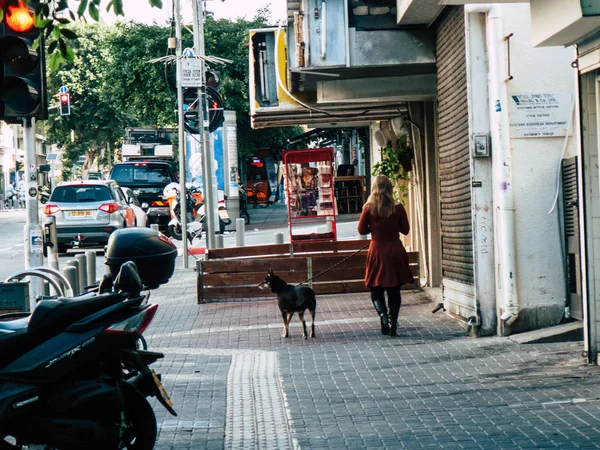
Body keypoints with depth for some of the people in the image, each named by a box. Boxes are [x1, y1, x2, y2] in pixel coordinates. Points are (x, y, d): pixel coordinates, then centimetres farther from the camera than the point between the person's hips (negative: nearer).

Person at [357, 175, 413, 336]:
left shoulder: (369, 208, -7)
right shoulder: (398, 208, -4)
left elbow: (361, 230, 0)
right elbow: (405, 230, 4)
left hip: (377, 251, -2)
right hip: (396, 251, 2)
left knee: (376, 290, 8)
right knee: (394, 291, 10)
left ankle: (384, 316, -15)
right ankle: (393, 325, 6)